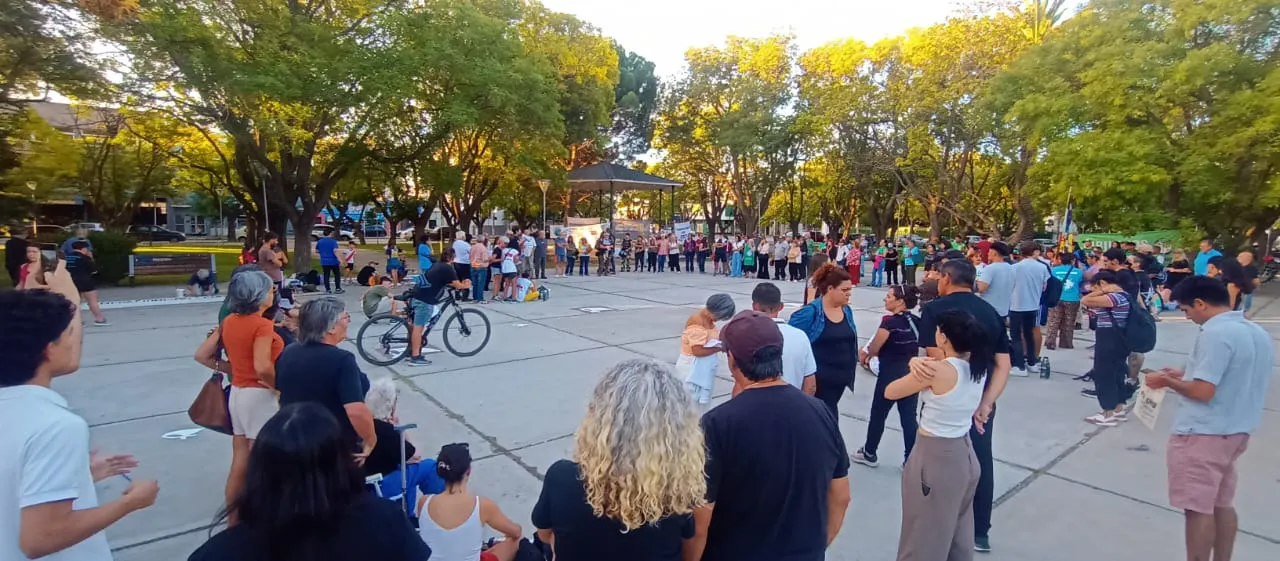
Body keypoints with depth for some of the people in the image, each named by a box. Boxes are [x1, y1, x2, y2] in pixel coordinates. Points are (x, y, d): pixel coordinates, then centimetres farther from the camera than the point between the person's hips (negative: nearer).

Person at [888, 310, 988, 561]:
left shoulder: (936, 370, -23)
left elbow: (890, 392, -12)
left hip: (936, 457, -7)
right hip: (964, 454, 7)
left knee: (924, 538, 10)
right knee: (957, 535, 25)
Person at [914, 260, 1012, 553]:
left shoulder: (935, 310, -12)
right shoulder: (991, 312, 5)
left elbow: (938, 360, -24)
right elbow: (1003, 366, -1)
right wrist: (984, 405, -8)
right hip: (981, 402, 5)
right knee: (981, 464, 18)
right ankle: (979, 533, 34)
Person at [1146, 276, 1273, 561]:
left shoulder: (1216, 333, -20)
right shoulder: (1258, 332, 9)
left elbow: (1203, 391, -23)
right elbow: (1234, 380, 18)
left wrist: (1167, 381, -7)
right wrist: (1187, 374, 15)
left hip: (1203, 434, -9)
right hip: (1235, 431, 9)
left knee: (1198, 508, 1)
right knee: (1222, 504, 19)